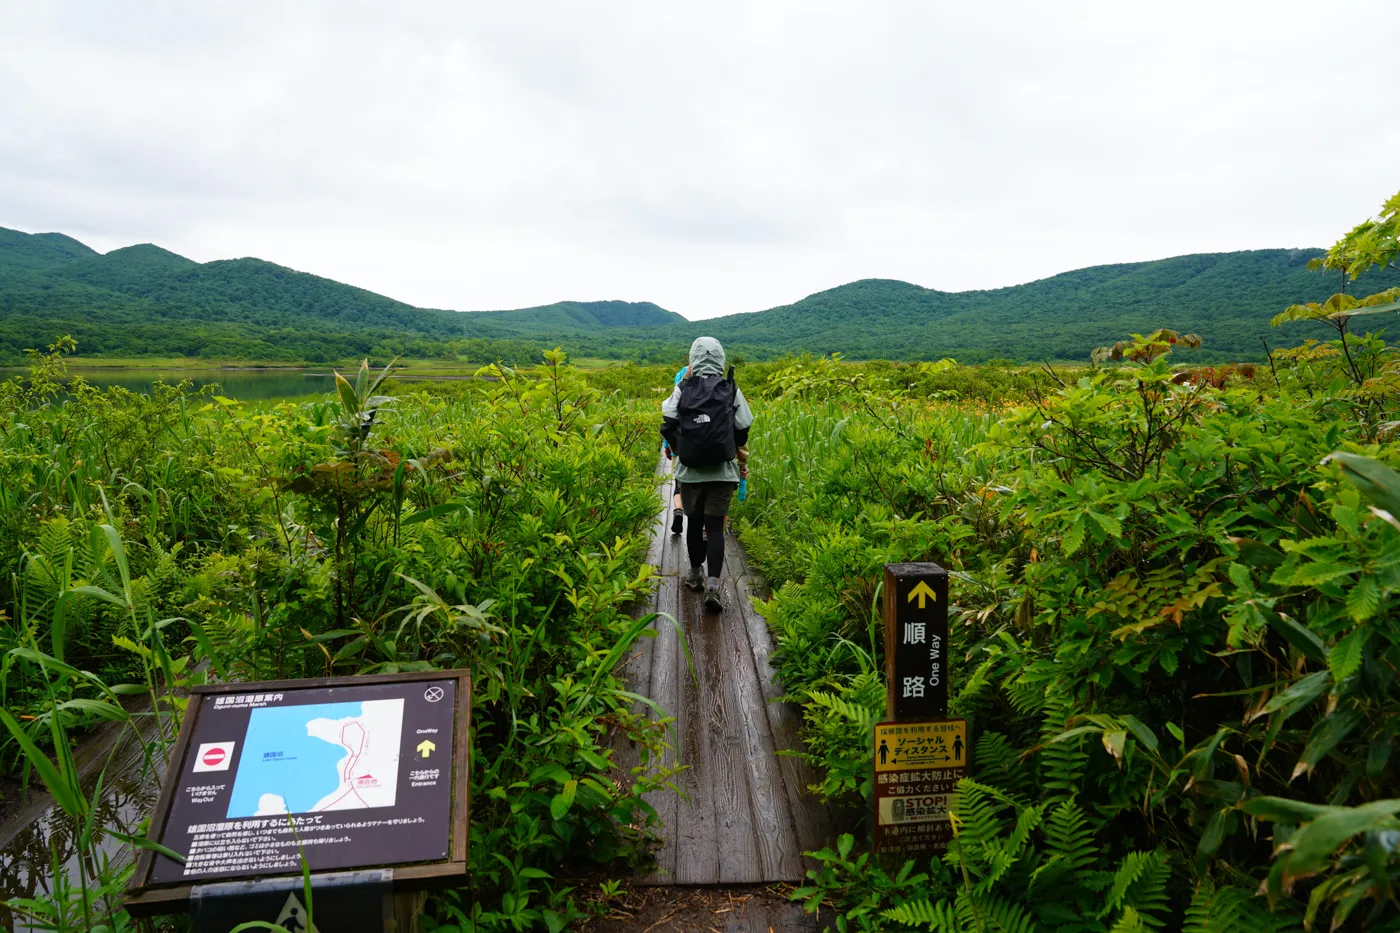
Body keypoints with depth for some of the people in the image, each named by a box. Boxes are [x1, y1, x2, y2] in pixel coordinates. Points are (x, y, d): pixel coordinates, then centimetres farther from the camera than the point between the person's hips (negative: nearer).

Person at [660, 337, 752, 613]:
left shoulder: (682, 389, -2)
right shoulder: (731, 391, -1)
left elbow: (668, 427, 1)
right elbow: (742, 431, 3)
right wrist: (743, 463, 20)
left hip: (689, 471, 1)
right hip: (722, 472, -1)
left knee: (695, 521, 17)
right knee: (715, 526, -1)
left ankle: (695, 574, 31)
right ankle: (713, 584, -13)